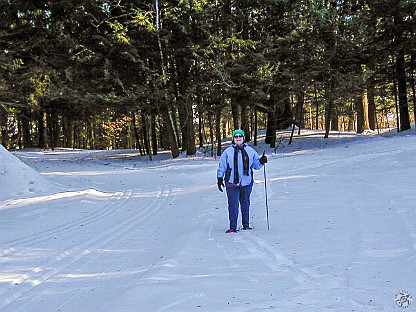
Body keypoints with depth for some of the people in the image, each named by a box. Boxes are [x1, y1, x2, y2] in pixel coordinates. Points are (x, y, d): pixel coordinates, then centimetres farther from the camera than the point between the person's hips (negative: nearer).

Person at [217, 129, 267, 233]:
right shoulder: (228, 152, 3)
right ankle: (233, 227, 1)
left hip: (246, 182, 2)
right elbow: (222, 166, 7)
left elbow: (256, 165, 14)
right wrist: (220, 179, 5)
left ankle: (246, 225, 21)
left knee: (245, 204, 9)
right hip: (232, 183, -2)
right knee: (233, 205, -4)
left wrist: (261, 161, -5)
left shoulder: (250, 151, 9)